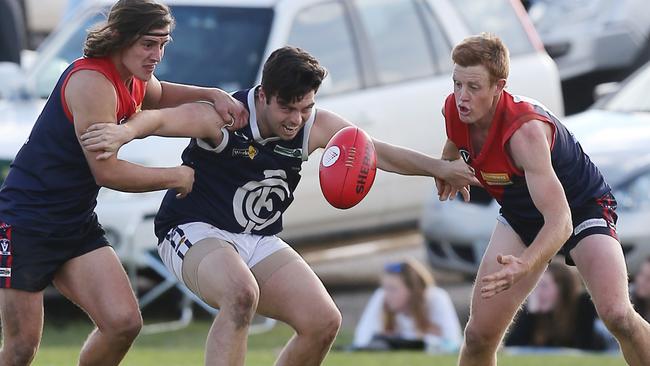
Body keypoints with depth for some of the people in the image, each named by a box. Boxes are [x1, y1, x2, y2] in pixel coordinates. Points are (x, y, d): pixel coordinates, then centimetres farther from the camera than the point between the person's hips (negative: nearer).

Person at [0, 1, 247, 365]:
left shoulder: (133, 81, 5)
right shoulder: (92, 82, -22)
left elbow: (159, 95, 32)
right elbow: (107, 171, -23)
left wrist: (213, 95, 12)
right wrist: (177, 177, -10)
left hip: (78, 225, 8)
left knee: (124, 323, -10)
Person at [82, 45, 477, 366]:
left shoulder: (317, 126, -5)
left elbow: (378, 152, 5)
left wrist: (441, 168, -2)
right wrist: (125, 131, -59)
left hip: (260, 241, 7)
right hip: (195, 232, -7)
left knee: (323, 322, -8)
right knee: (241, 294, -37)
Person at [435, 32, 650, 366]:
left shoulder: (525, 131, -39)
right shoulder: (455, 109, -19)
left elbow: (560, 221, -46)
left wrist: (523, 267, -61)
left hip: (583, 208, -6)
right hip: (520, 213, 6)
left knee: (617, 316, -28)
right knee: (479, 335, -5)